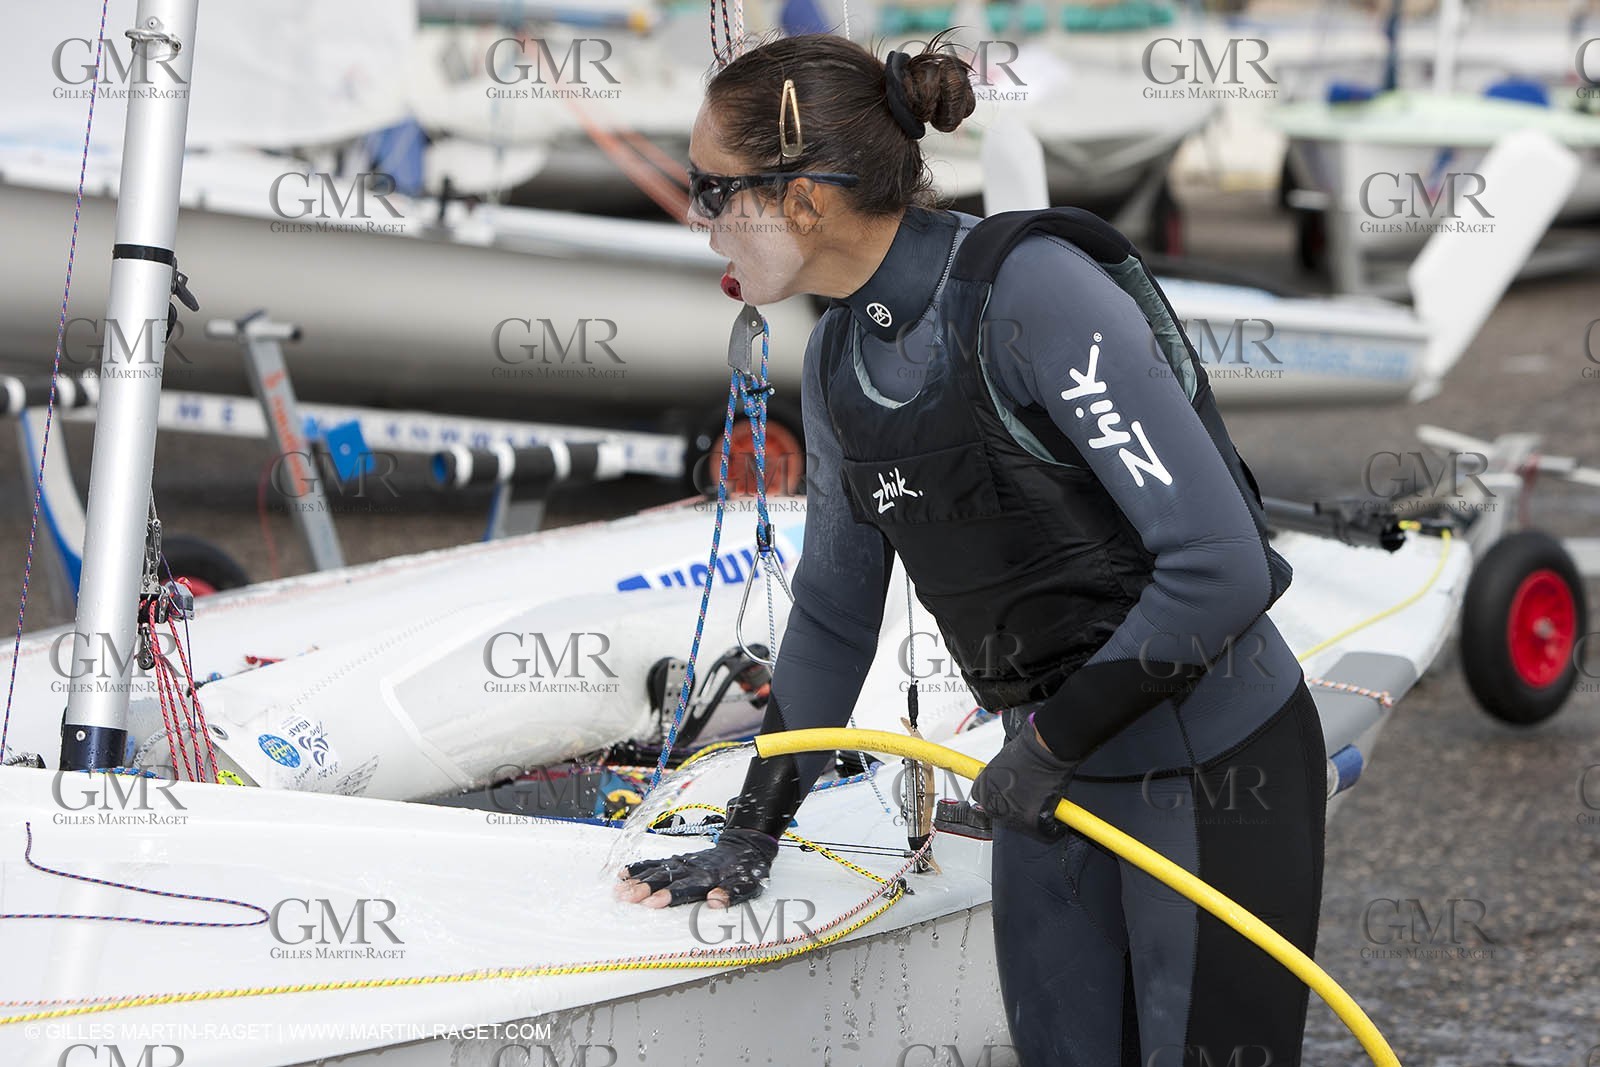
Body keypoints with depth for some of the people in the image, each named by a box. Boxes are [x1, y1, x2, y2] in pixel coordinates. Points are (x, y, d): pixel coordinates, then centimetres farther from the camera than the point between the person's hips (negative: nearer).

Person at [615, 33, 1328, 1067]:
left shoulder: (1035, 295, -23)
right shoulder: (840, 359, 2)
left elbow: (1219, 567, -26)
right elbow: (834, 611, 15)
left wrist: (1052, 742, -17)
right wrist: (750, 835, 16)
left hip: (1213, 768, -7)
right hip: (1055, 778, 7)